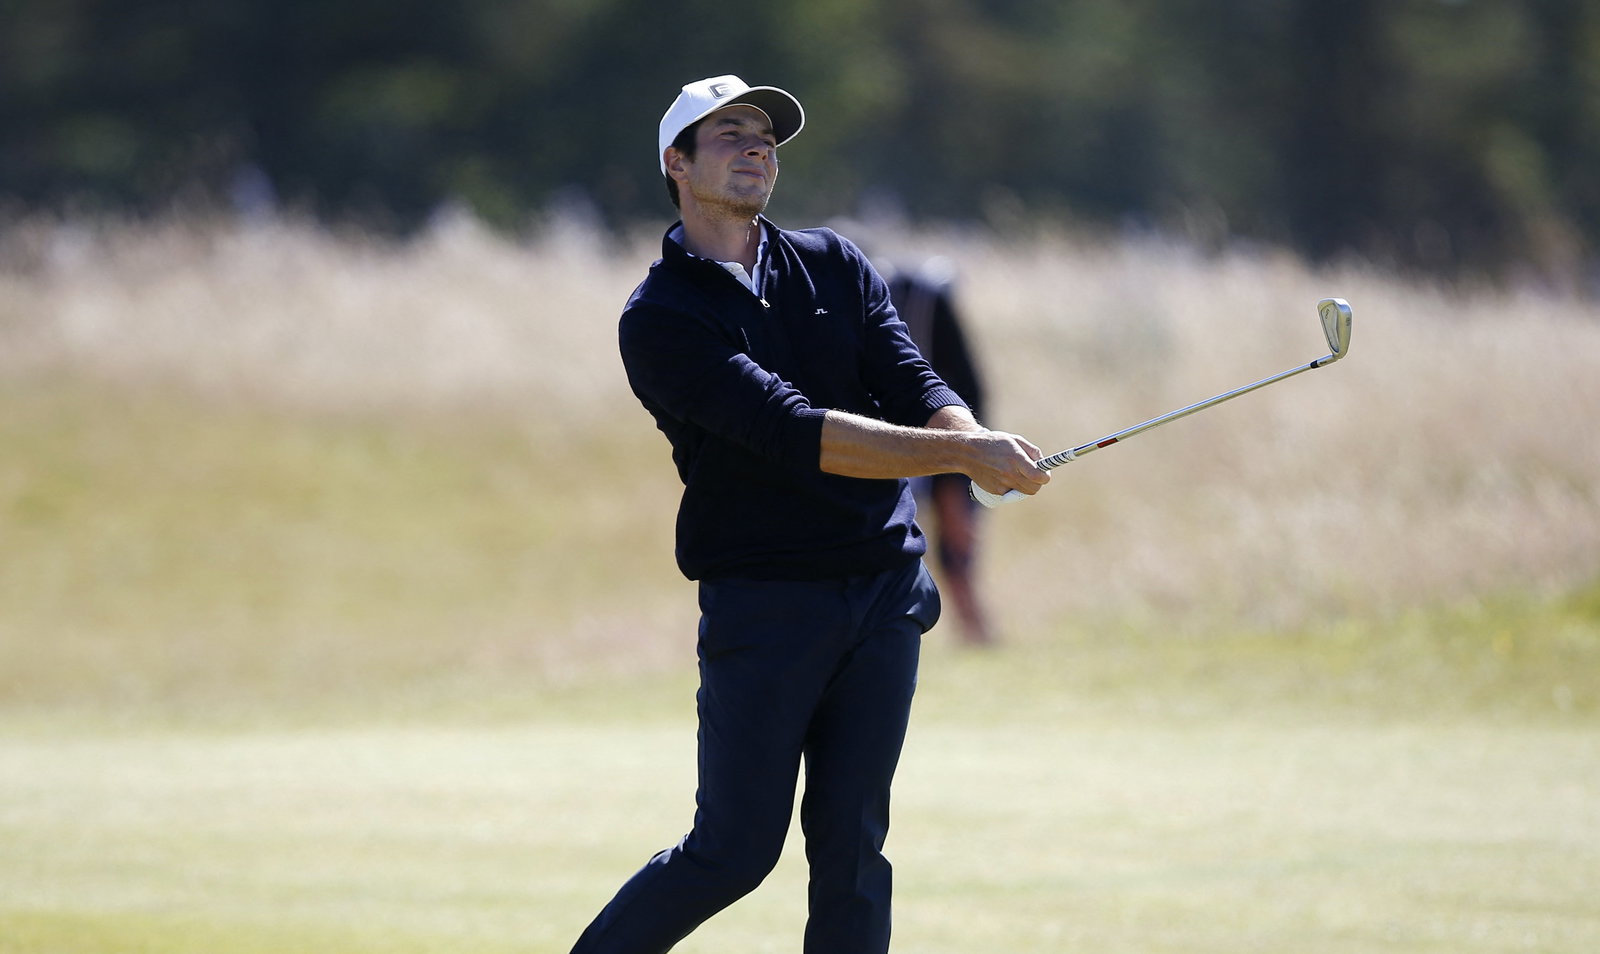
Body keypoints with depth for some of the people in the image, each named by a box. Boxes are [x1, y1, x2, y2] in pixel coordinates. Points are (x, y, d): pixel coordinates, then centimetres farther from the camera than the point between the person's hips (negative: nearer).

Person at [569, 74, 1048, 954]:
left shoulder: (835, 264, 13)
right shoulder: (658, 319, -6)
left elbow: (913, 386, 2)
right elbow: (793, 433, -18)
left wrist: (976, 442, -22)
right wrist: (959, 453, -26)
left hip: (884, 588, 4)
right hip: (762, 604, -4)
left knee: (852, 847, 0)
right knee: (735, 851, -4)